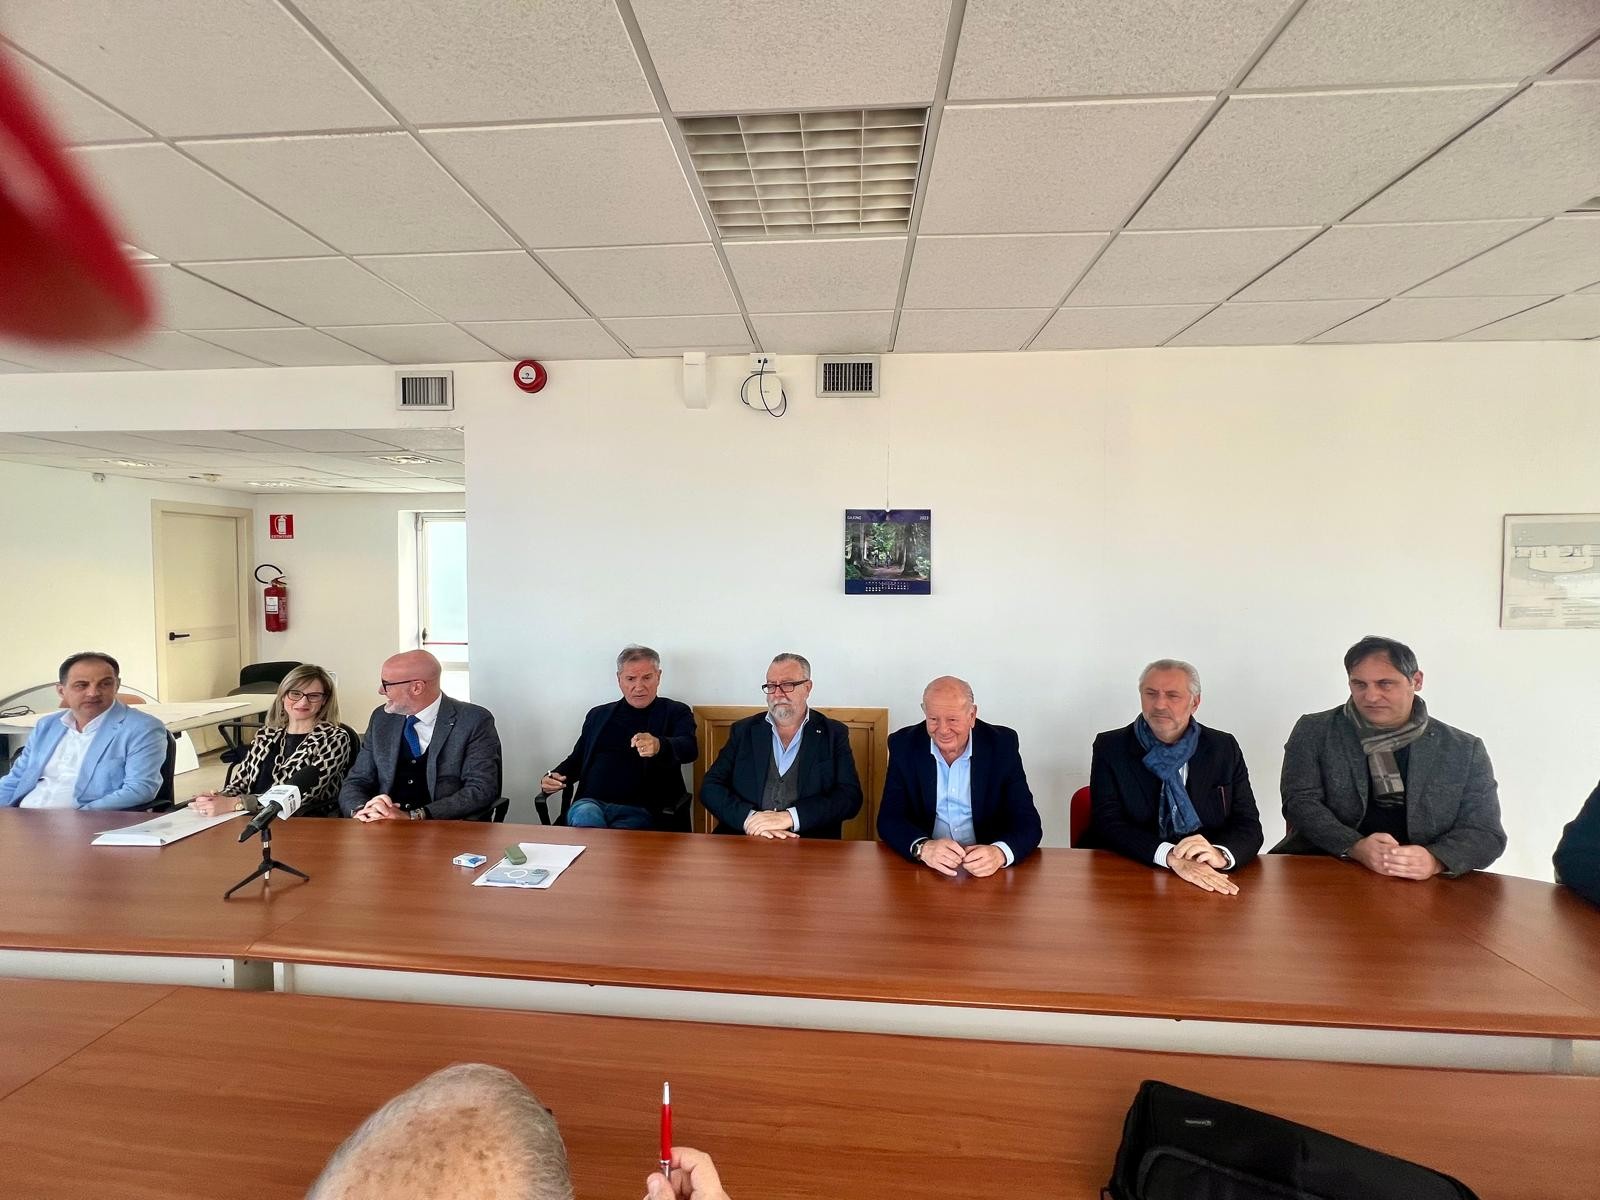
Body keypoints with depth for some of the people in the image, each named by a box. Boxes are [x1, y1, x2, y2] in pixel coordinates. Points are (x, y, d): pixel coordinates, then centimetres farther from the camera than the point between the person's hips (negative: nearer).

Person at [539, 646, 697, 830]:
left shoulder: (676, 712, 7)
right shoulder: (598, 714, 21)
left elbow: (690, 748, -12)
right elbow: (576, 758, 30)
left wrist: (658, 746, -35)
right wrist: (553, 777, 7)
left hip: (642, 811, -3)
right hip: (591, 802, 3)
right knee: (585, 818, -31)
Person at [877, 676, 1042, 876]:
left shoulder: (1002, 744, -7)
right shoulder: (904, 745, -6)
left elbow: (1028, 822, -9)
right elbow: (889, 819, -9)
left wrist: (999, 853, -30)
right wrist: (923, 847, -29)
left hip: (987, 871, 1)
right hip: (923, 868, 0)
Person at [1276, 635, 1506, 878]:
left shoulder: (1465, 750, 7)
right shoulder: (1313, 731, 2)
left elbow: (1486, 833, 2)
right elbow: (1301, 802, -5)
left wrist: (1435, 860, -18)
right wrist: (1355, 848, -22)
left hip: (1417, 883, 2)